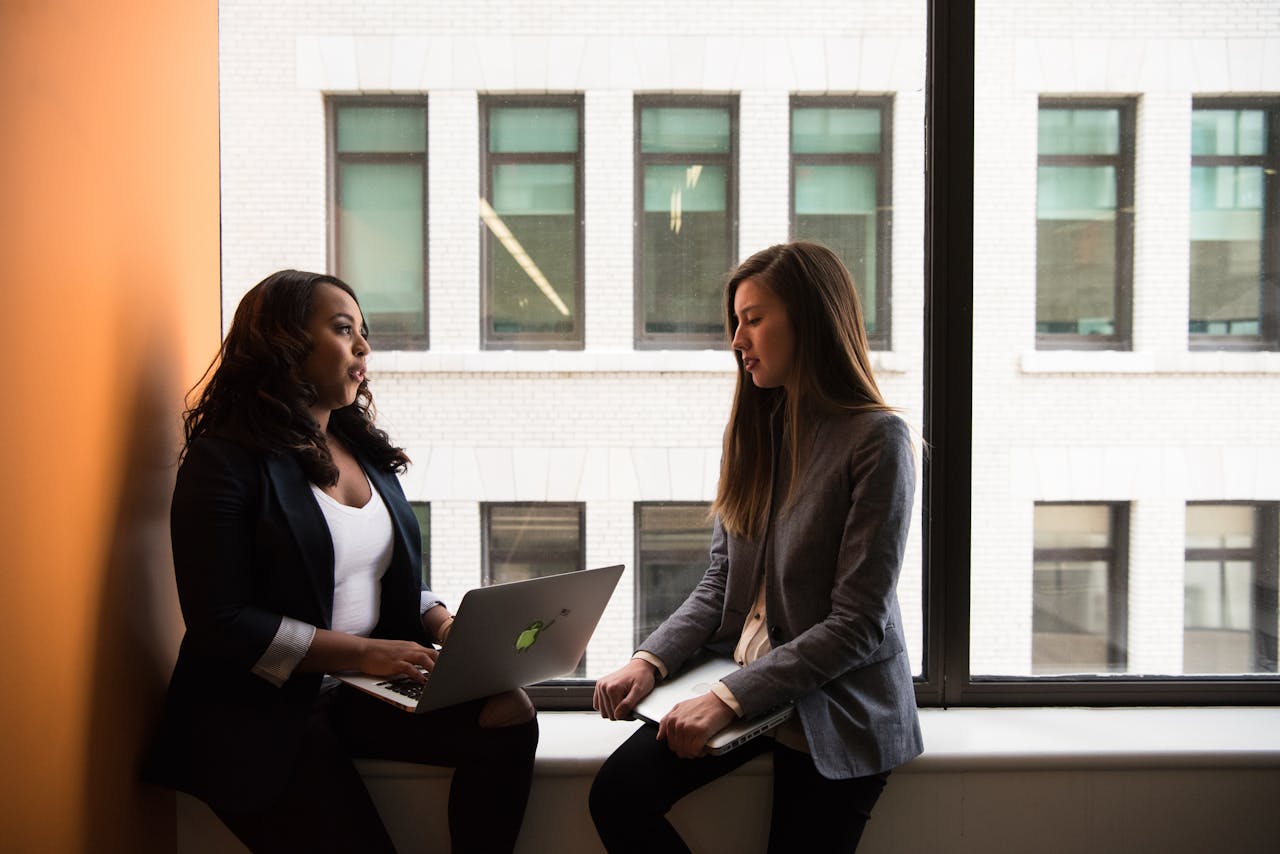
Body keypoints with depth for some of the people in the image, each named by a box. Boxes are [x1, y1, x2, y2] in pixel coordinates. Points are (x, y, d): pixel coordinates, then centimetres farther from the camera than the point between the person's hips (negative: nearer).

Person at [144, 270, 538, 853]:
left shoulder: (362, 448, 12)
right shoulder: (224, 461, -9)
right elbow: (220, 623, -15)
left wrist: (445, 625, -3)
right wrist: (363, 653, -19)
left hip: (365, 692, 6)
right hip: (264, 711, -6)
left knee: (509, 715, -17)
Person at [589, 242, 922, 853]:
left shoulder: (877, 440, -15)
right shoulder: (757, 428, 7)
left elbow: (858, 626, -18)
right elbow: (719, 581, 8)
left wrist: (730, 698, -22)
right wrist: (651, 660, -8)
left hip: (835, 708, -5)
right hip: (742, 680, 6)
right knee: (617, 794, -12)